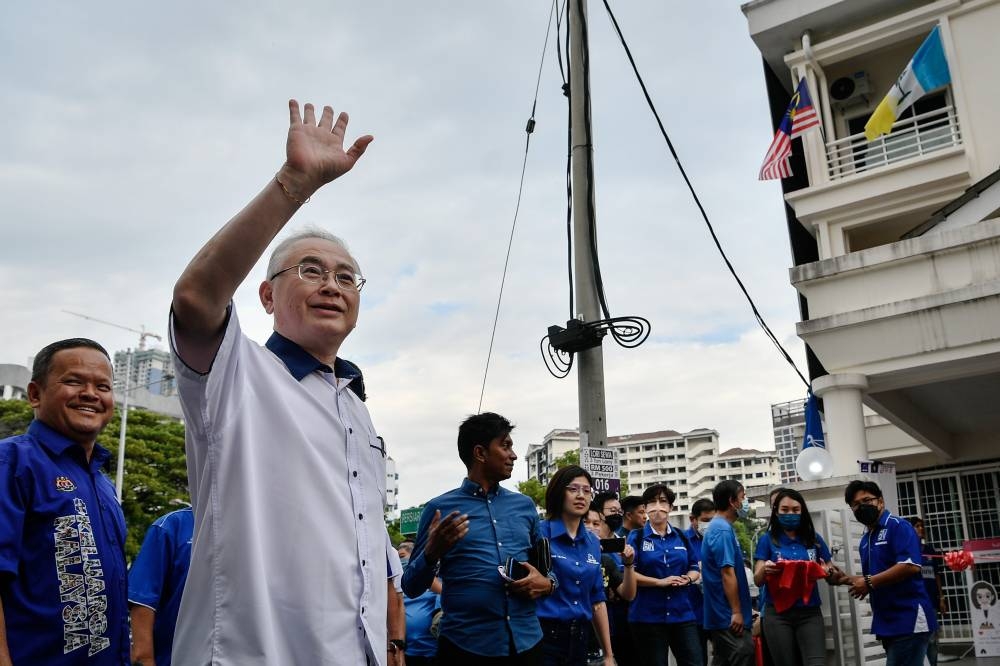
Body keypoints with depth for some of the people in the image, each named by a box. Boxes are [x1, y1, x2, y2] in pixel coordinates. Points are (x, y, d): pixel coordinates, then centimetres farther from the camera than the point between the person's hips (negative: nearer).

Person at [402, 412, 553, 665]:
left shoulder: (524, 505, 11)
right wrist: (433, 552, -18)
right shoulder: (441, 508, 0)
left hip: (526, 643, 4)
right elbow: (411, 587, 0)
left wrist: (546, 584, -4)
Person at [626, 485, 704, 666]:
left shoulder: (681, 537, 12)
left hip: (682, 614, 3)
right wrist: (660, 582, -16)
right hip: (648, 616, -3)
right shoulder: (636, 537, -1)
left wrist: (687, 579, -7)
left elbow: (695, 569, 16)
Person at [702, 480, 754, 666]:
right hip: (729, 616, -10)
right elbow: (727, 573, -21)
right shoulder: (723, 530, -16)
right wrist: (736, 611, -20)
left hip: (722, 616, 10)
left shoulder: (717, 527, 17)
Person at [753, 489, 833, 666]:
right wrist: (765, 570, -22)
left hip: (809, 613, 1)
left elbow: (831, 576, 14)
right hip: (777, 614, -1)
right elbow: (758, 580, 1)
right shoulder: (767, 539, 3)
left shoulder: (814, 538, 8)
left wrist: (826, 572, -10)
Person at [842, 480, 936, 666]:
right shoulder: (865, 540, 16)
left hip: (908, 620, -8)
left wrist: (869, 583, -18)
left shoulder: (898, 526, -8)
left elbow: (911, 566, -22)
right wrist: (848, 580, 7)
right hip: (887, 622, 9)